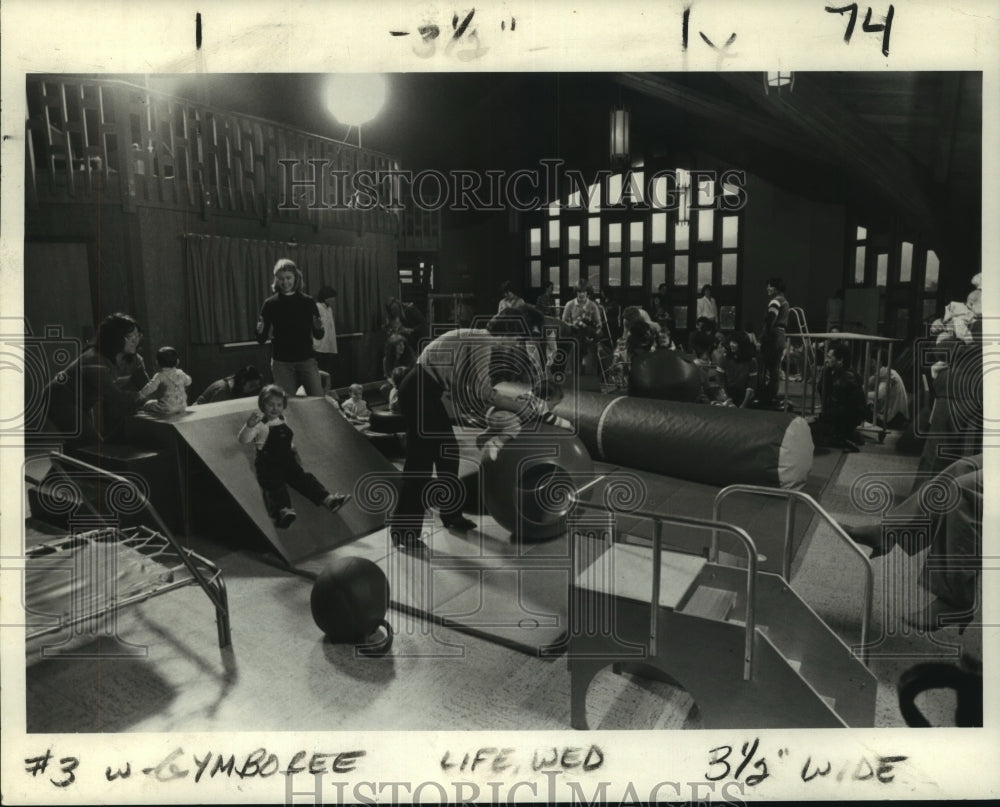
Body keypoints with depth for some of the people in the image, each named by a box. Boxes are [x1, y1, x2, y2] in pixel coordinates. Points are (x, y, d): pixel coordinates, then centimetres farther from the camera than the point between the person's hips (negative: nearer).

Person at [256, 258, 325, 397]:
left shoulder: (308, 302, 3)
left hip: (307, 359, 0)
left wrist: (319, 328, -16)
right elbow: (262, 340, 3)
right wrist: (260, 331, -19)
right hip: (281, 363, 0)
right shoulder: (270, 304, 2)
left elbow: (318, 336, 5)